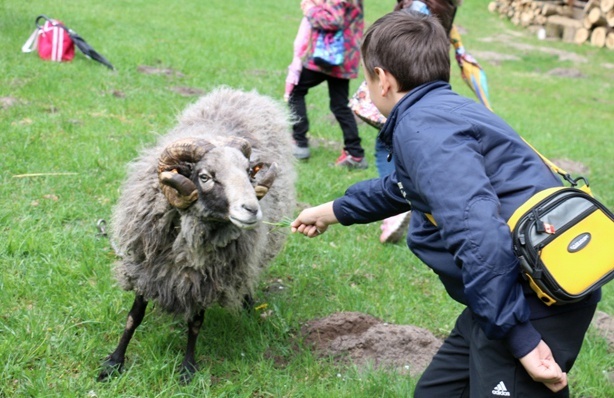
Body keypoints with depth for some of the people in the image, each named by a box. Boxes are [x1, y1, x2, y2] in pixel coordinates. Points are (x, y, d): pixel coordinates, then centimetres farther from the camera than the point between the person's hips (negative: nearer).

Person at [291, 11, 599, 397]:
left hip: (535, 303, -10)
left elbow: (479, 233, -31)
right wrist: (330, 212, 49)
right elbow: (399, 187, 35)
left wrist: (520, 339, -26)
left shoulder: (422, 127, -18)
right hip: (510, 294, 10)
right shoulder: (440, 111, 15)